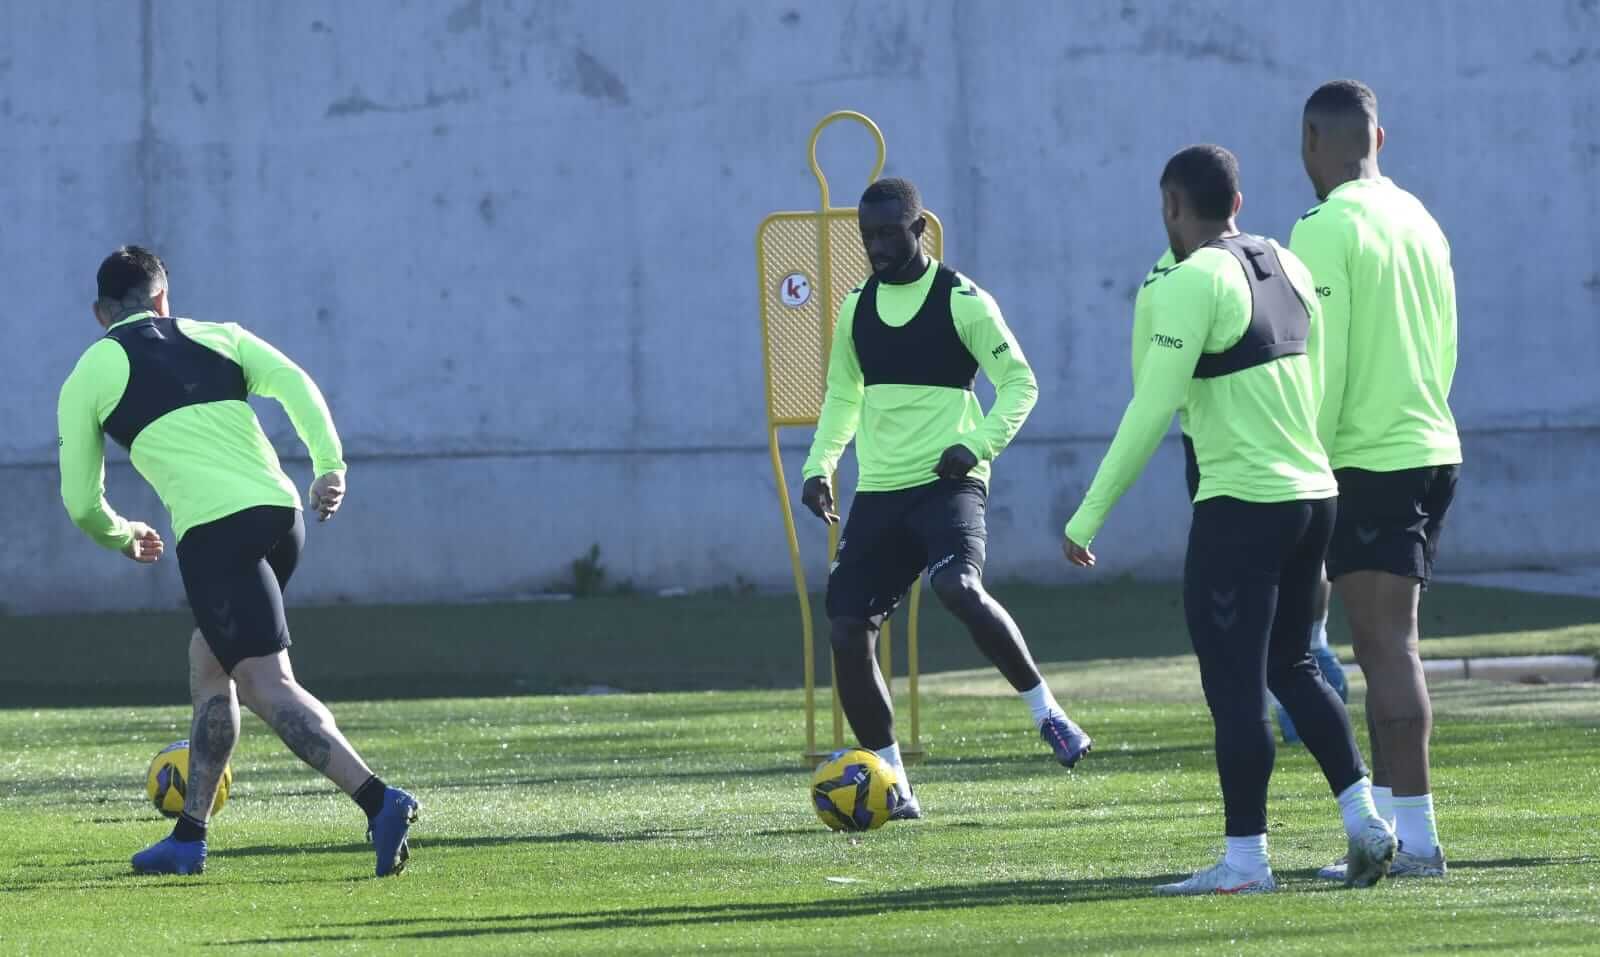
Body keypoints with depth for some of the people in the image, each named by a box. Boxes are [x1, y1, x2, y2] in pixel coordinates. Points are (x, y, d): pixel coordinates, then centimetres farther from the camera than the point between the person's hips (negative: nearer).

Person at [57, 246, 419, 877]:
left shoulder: (88, 377, 14)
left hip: (214, 530, -5)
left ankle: (378, 801, -31)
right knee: (207, 659, 23)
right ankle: (189, 837, 25)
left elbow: (81, 503, 16)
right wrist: (330, 465, -3)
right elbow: (295, 383, 4)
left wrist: (123, 536, 35)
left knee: (266, 684, -11)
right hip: (281, 512, 5)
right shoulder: (218, 338, 22)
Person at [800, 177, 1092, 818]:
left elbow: (1020, 385, -3)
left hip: (946, 481, -6)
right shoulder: (857, 308, 12)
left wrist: (978, 444, -17)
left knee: (958, 588, -33)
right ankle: (891, 786, 7)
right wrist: (820, 464, 9)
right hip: (878, 493, 6)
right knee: (846, 633, -4)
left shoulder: (962, 301, -5)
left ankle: (1046, 712, -16)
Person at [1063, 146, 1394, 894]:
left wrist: (1089, 516, -14)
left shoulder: (1191, 283, -13)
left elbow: (1152, 410, -17)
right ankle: (1362, 816, 11)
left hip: (1239, 508, -8)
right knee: (1291, 667, 20)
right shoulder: (1286, 266, 10)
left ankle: (1245, 859, 0)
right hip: (1312, 495, 8)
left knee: (1234, 686, -2)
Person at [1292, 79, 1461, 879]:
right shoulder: (1418, 221, 12)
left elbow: (1321, 365, -16)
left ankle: (1414, 836, -10)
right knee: (1388, 647, 13)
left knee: (1387, 646, -8)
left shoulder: (1326, 230, -12)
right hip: (1432, 447, 8)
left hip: (1368, 459, -8)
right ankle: (1387, 823, 16)